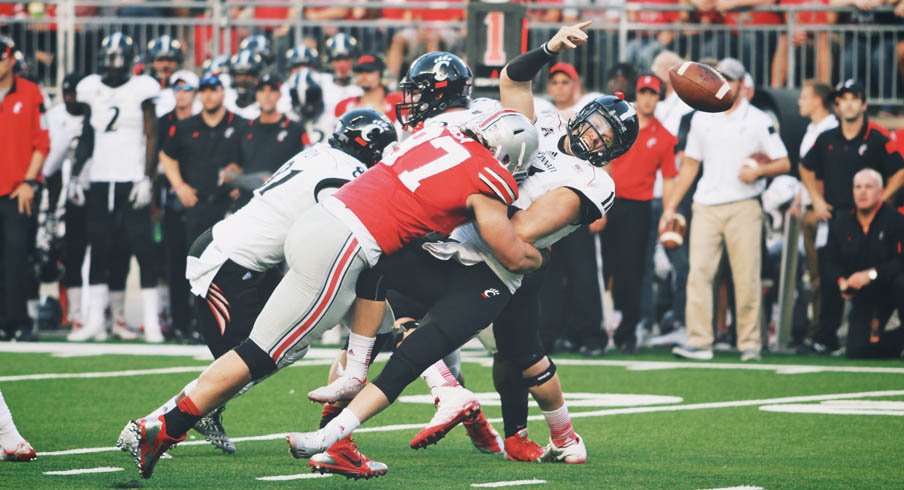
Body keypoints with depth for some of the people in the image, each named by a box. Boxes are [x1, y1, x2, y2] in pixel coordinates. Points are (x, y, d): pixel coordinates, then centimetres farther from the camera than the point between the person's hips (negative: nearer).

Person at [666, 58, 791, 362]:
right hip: (706, 208, 3)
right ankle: (699, 342, -9)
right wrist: (671, 205, 14)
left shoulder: (758, 121, 4)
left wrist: (758, 171, -16)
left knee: (747, 277, -5)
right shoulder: (702, 118, 14)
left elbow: (784, 164, 4)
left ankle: (750, 343, 2)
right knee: (698, 272, -8)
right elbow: (690, 164, 19)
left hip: (743, 207, -3)